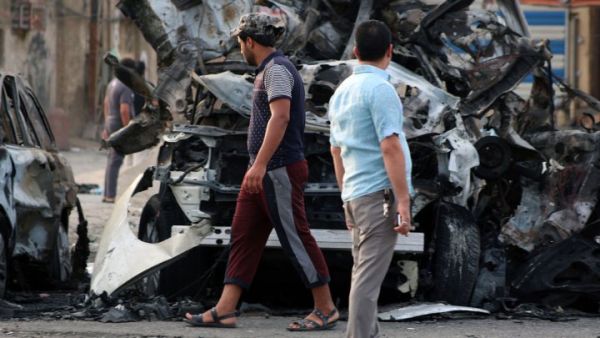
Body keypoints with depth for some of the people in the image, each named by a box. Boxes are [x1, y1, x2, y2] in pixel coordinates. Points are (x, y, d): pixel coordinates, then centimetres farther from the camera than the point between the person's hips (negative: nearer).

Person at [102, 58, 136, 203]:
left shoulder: (113, 83, 13)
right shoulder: (125, 88, -17)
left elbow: (106, 103, 22)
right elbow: (124, 110, -25)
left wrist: (106, 127, 28)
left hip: (111, 123, 10)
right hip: (120, 125, -10)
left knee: (112, 160, 14)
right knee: (115, 162, -7)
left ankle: (107, 194, 17)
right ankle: (110, 195, -6)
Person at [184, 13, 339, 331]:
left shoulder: (276, 70, -15)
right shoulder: (268, 71, 16)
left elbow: (280, 117, -27)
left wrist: (260, 164, -33)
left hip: (280, 171, -10)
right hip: (264, 172, 10)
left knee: (296, 239, -4)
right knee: (243, 237, 6)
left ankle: (325, 309, 4)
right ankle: (225, 310, 4)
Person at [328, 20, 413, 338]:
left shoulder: (342, 91, 14)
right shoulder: (380, 88, -13)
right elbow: (390, 147, -19)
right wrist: (403, 199, -18)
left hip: (355, 194, 9)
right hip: (380, 193, -9)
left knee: (365, 275, 14)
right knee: (369, 278, -10)